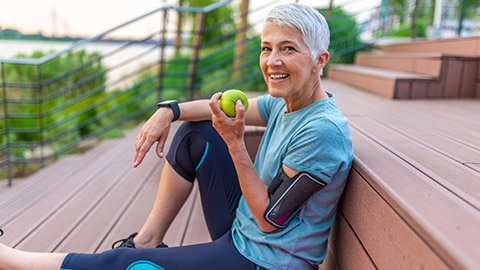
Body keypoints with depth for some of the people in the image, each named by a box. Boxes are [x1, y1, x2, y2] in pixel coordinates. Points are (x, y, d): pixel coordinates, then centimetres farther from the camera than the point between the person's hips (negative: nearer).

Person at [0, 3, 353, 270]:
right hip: (240, 230, 8)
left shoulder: (323, 130, -27)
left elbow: (270, 220, -23)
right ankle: (148, 240, 13)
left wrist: (235, 142, -29)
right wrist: (169, 111, -5)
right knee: (194, 132, 8)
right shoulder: (284, 104, -2)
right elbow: (228, 108, 10)